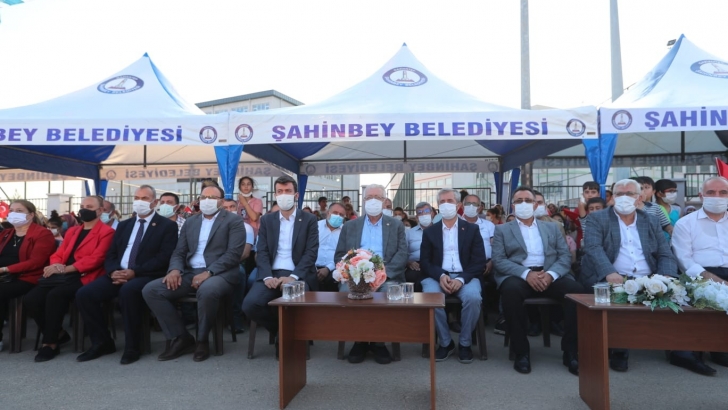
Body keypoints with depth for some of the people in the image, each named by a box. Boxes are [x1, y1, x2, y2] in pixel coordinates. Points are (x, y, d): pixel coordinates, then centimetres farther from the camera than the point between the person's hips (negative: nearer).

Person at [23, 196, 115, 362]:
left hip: (83, 278, -7)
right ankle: (59, 334, 3)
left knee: (55, 295, -33)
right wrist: (56, 265, -5)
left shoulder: (106, 232, 0)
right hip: (63, 276, 8)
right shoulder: (72, 231, 26)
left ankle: (50, 342, -16)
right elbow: (58, 254, 19)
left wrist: (66, 269, -17)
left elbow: (95, 258, -11)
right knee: (30, 299, -16)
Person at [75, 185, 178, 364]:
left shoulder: (167, 226, 1)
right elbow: (111, 254, 15)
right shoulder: (124, 225, 20)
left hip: (146, 276, -6)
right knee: (84, 294, -15)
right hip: (118, 274, 6)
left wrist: (134, 272, -20)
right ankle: (102, 342, 4)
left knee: (128, 290, -36)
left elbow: (164, 258, -10)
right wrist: (113, 271, -8)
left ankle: (132, 346, -20)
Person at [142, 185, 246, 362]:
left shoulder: (234, 221, 1)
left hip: (219, 273, -6)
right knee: (150, 290, -13)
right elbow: (179, 252, 15)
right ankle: (180, 338, -4)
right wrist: (175, 269, -8)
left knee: (207, 291, -39)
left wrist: (209, 272, -21)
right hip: (190, 273, 6)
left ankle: (202, 341, -12)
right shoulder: (190, 222, 19)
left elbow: (233, 254, -10)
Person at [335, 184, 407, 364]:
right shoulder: (350, 226, 17)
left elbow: (402, 254, 2)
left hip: (386, 276, -1)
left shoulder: (396, 225, 14)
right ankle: (359, 340, -10)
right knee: (346, 291, -30)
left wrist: (383, 272, -15)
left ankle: (380, 342, -12)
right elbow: (339, 255, 10)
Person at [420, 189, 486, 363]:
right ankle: (445, 342, -7)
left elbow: (479, 262, 0)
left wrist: (461, 279, -17)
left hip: (465, 276, -1)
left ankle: (465, 343, -6)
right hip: (438, 276, 1)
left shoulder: (472, 229, 9)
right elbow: (424, 262, 5)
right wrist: (440, 275, -16)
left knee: (473, 297, -32)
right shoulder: (429, 232, 12)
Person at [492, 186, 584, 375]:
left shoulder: (552, 228, 20)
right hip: (518, 275, -2)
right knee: (510, 289, -36)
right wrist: (526, 273, -18)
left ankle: (570, 351, -12)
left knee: (576, 289, -27)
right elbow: (499, 260, -1)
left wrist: (551, 274, -13)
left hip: (550, 275, 3)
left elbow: (565, 256, 9)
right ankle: (521, 351, -20)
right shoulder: (502, 230, 12)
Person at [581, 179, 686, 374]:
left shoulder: (651, 222, 19)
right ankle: (618, 351, -16)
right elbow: (593, 248, -12)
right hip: (613, 280, -4)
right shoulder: (597, 219, 5)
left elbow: (666, 255, 12)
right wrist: (609, 272, -30)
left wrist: (666, 277, -11)